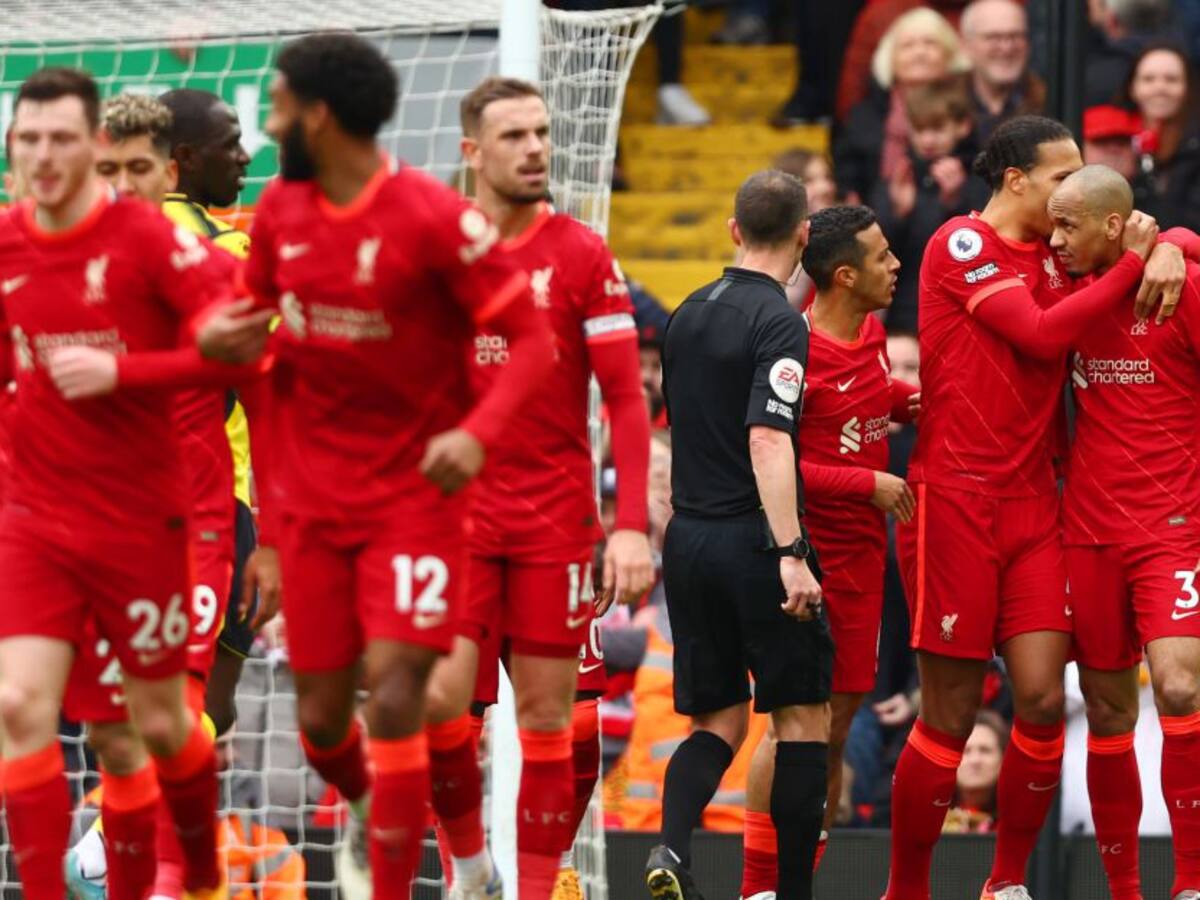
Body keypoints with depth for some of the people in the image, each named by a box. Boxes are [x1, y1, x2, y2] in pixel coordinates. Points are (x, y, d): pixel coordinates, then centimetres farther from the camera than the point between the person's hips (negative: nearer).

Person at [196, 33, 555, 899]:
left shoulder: (435, 217, -16)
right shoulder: (281, 209, 2)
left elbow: (531, 339, -15)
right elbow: (257, 309, 19)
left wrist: (478, 432, -31)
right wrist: (218, 331, -5)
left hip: (416, 495, -5)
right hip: (314, 496, 5)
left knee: (393, 701, -17)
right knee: (321, 717, 9)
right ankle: (369, 809, 43)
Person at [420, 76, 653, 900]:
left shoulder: (583, 256, -1)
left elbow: (627, 399, -3)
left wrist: (633, 526, -12)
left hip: (556, 519, -1)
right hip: (455, 514, 1)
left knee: (549, 715, 2)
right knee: (438, 700, -11)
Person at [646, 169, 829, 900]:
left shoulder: (691, 313, 10)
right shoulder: (780, 323, -13)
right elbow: (767, 440, -23)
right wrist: (790, 554, -27)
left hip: (689, 539, 7)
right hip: (755, 539, -7)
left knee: (718, 720, 11)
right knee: (805, 716, 5)